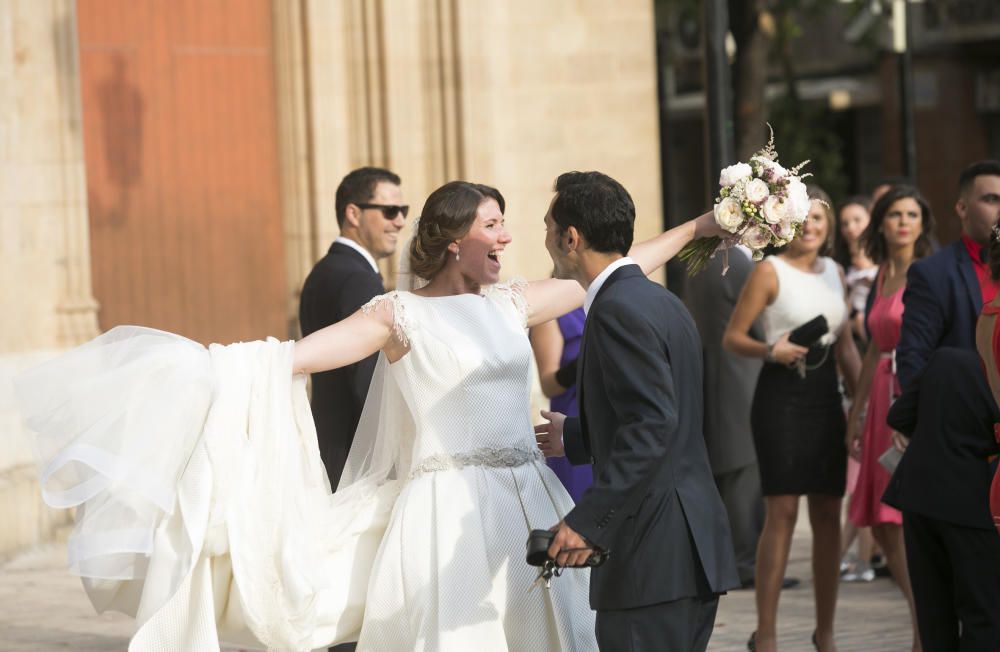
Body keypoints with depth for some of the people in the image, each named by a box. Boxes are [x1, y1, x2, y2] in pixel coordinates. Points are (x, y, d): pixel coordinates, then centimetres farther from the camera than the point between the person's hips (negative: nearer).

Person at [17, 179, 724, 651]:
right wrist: (211, 366, -23)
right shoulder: (401, 314, -4)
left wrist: (695, 227, 19)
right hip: (450, 515, -5)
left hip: (527, 508, 5)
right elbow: (295, 354, -12)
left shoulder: (509, 304, 11)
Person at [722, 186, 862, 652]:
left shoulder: (834, 272, 14)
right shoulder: (769, 271, -3)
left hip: (825, 395, 6)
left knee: (828, 513, 6)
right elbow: (732, 337, -4)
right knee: (782, 512, -9)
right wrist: (770, 350, -22)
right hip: (782, 394, -6)